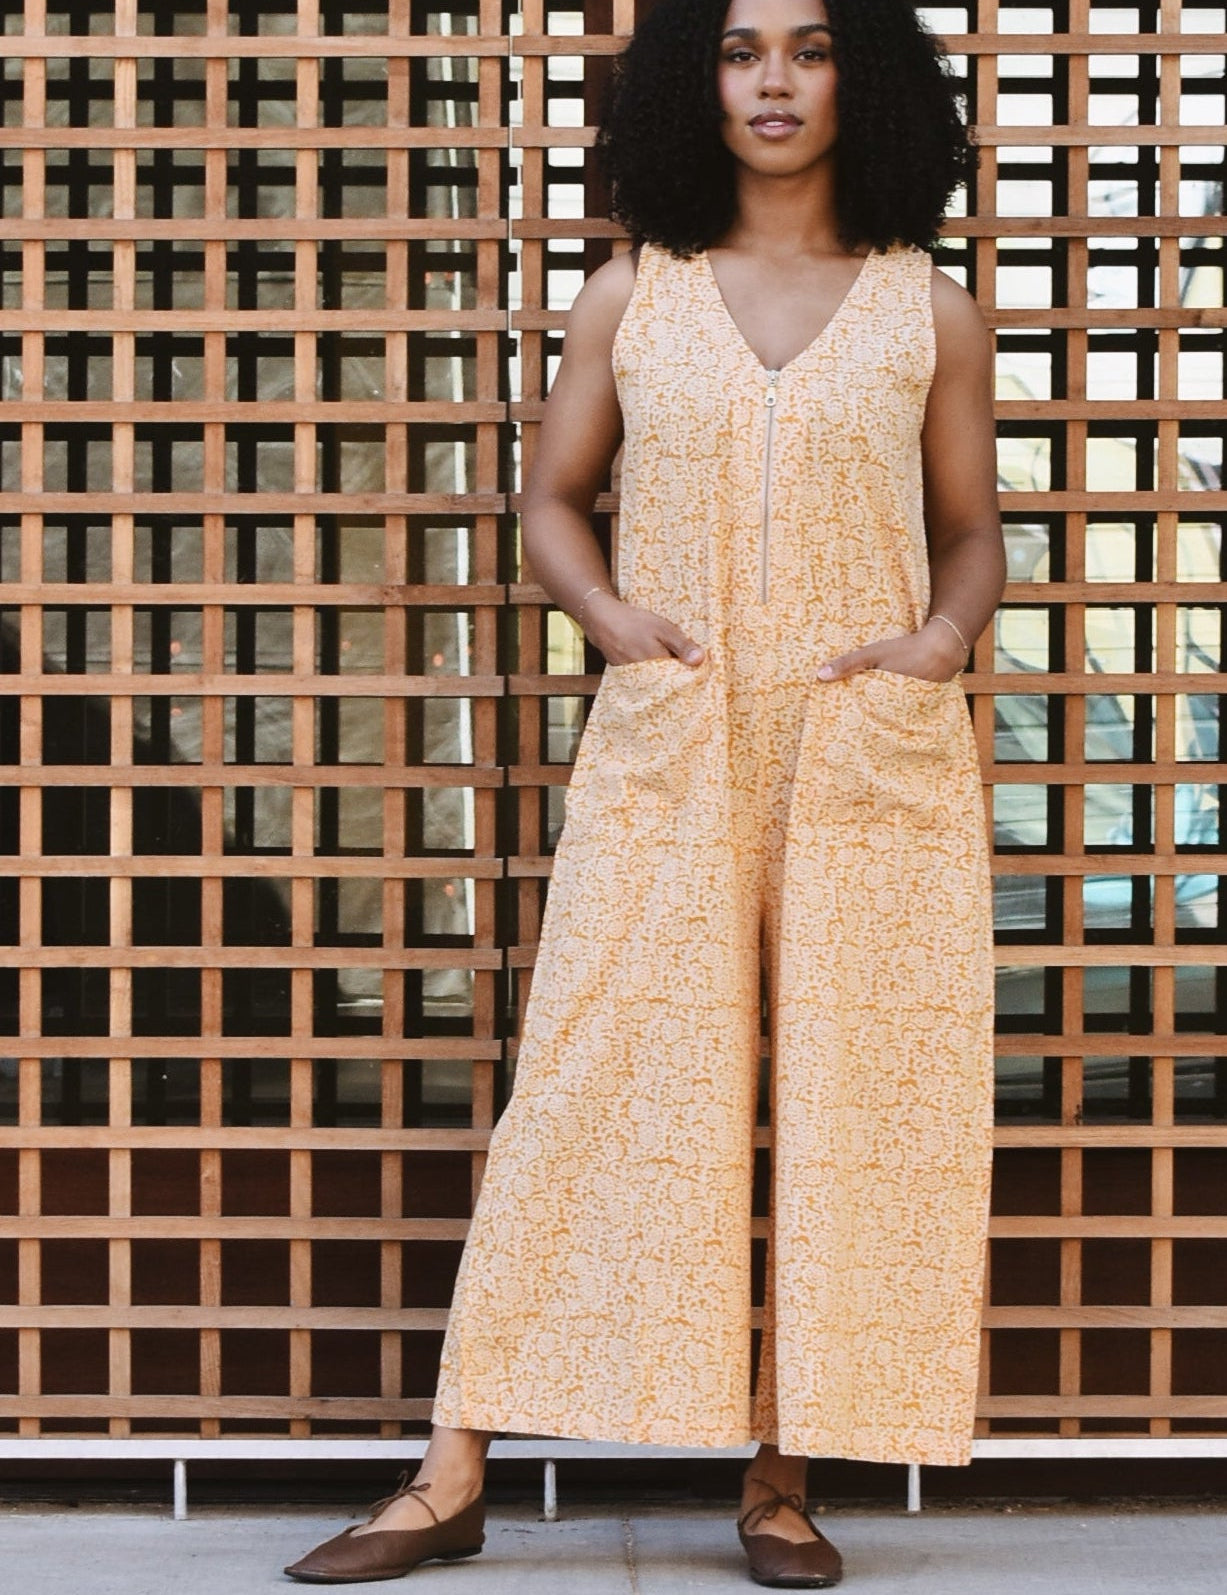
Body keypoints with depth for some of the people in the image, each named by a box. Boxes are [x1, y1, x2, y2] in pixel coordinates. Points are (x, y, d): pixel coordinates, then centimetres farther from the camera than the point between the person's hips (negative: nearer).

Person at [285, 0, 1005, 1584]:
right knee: (594, 1089, -1)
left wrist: (943, 636, -6)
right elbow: (552, 497, 14)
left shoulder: (929, 313, 8)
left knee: (850, 1104, 1)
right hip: (665, 749, 0)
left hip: (872, 755, 1)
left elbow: (974, 529, 14)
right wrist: (610, 612, -5)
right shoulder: (632, 296, 9)